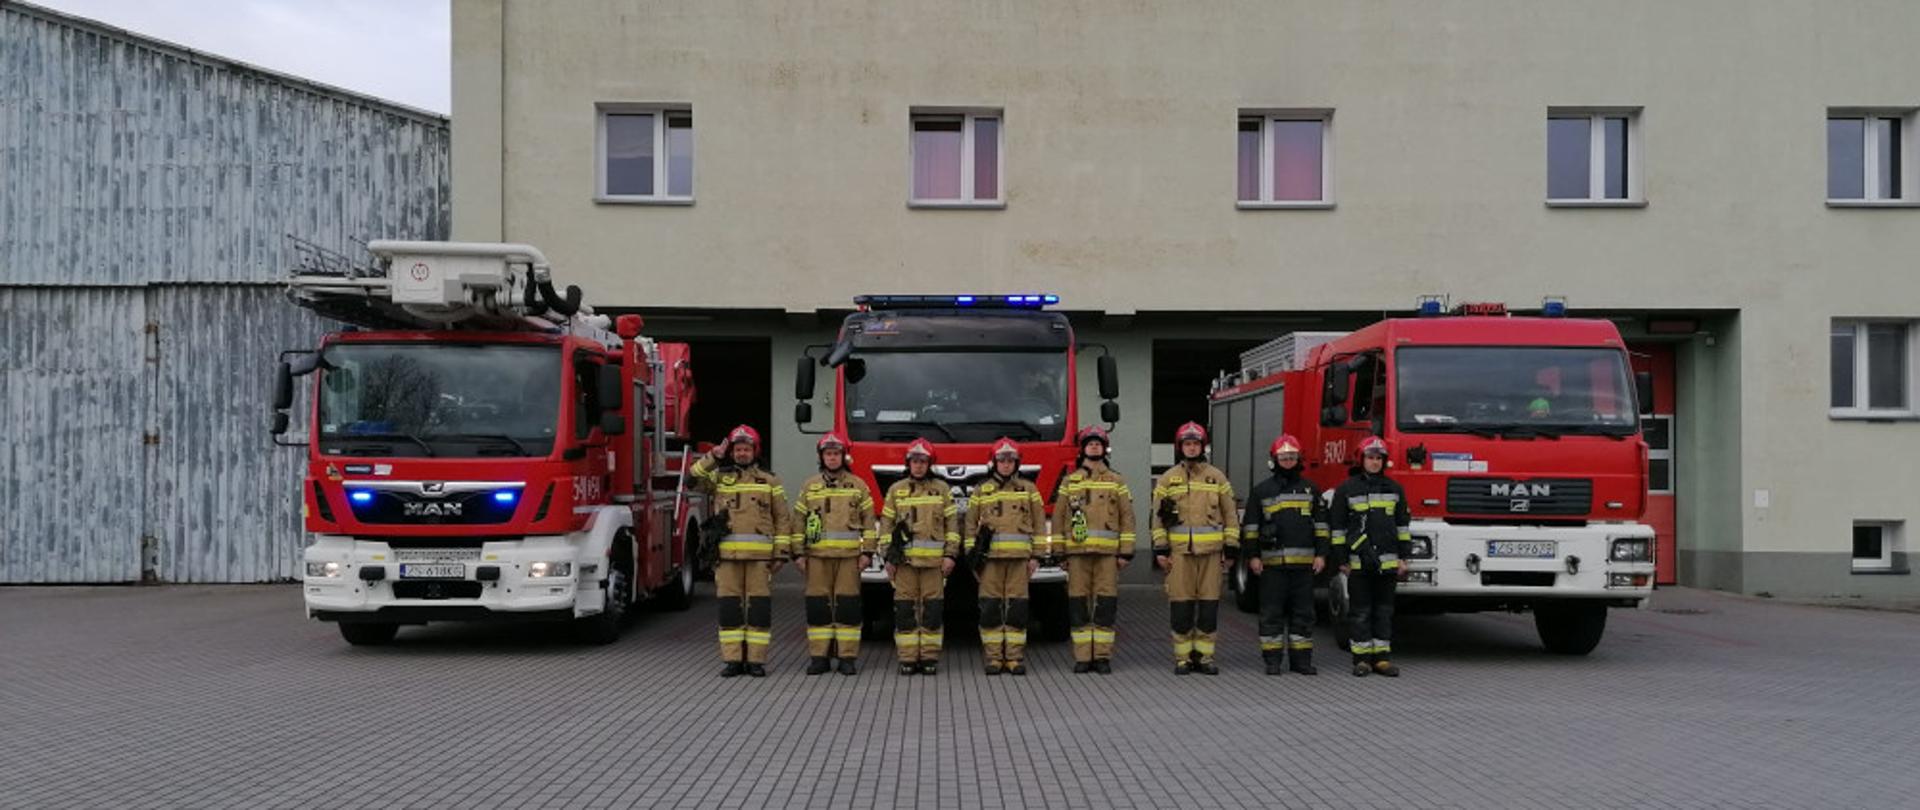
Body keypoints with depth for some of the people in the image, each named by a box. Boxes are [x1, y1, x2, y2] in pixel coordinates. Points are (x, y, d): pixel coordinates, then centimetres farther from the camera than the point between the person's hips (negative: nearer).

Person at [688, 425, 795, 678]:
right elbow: (692, 479, -4)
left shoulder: (769, 481, 9)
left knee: (759, 606, -1)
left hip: (760, 555, -1)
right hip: (727, 554, 1)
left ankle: (756, 660, 5)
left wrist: (781, 552, 0)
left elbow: (783, 519, 7)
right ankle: (733, 659, 8)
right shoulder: (718, 477, 12)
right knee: (729, 607, 2)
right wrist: (711, 458, -11)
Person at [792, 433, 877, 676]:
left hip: (849, 555, -1)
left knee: (847, 605, -1)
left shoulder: (858, 486, 8)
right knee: (818, 606, 1)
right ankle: (819, 656, 7)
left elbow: (868, 520, 6)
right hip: (817, 554, 1)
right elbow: (798, 520, 10)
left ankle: (848, 657, 4)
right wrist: (798, 553, 3)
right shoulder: (809, 486, 11)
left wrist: (867, 552, -1)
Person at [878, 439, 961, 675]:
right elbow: (886, 524, 10)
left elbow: (952, 523, 7)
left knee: (933, 609, -1)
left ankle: (930, 657, 6)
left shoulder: (942, 489, 8)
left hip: (934, 559, 0)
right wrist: (888, 557, 3)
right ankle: (907, 659, 4)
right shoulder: (896, 490, 10)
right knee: (905, 609, -1)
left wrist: (950, 555, -2)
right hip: (904, 558, 1)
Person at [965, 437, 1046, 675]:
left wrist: (1036, 557, 4)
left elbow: (1038, 525, 10)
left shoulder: (1029, 489, 11)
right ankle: (993, 657, 4)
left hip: (1019, 556, 0)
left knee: (1017, 608, -2)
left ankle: (1015, 658, 3)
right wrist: (971, 552, 3)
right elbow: (970, 524, 13)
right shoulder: (981, 491, 12)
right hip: (990, 556, 0)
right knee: (990, 607, -2)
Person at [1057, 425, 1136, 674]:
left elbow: (1127, 518, 7)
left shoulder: (1117, 482, 11)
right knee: (1078, 604, 0)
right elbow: (1058, 517, 11)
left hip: (1108, 551, -1)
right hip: (1077, 551, 1)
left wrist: (1126, 552, -1)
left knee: (1106, 604, -2)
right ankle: (1082, 657, 5)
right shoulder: (1069, 481, 13)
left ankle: (1103, 657, 4)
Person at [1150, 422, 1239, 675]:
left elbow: (1230, 514, 9)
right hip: (1179, 550, -1)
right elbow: (1158, 516, 6)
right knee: (1181, 605, -1)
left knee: (1209, 604, 1)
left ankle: (1204, 656, 10)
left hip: (1211, 550, 1)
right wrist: (1160, 549, -1)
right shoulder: (1167, 478, 8)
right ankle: (1183, 658, 6)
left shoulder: (1217, 477, 9)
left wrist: (1231, 548, 3)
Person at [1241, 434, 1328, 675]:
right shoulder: (1261, 491, 6)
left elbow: (1320, 524, 11)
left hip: (1304, 563, 2)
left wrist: (1321, 554, 3)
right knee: (1272, 612, 1)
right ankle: (1272, 659, 6)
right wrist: (1252, 556, -2)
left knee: (1303, 612, 5)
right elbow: (1250, 525, 5)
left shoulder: (1310, 489, 12)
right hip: (1272, 563, -2)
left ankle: (1301, 658, 11)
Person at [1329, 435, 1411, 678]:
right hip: (1359, 562, -2)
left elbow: (1403, 524, 12)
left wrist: (1403, 558, 7)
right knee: (1360, 612, 1)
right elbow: (1337, 526, 2)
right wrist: (1341, 560, -2)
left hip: (1387, 561, 2)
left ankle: (1382, 657, 12)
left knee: (1384, 611, 6)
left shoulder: (1394, 489, 10)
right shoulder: (1346, 489, 1)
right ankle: (1362, 658, 7)